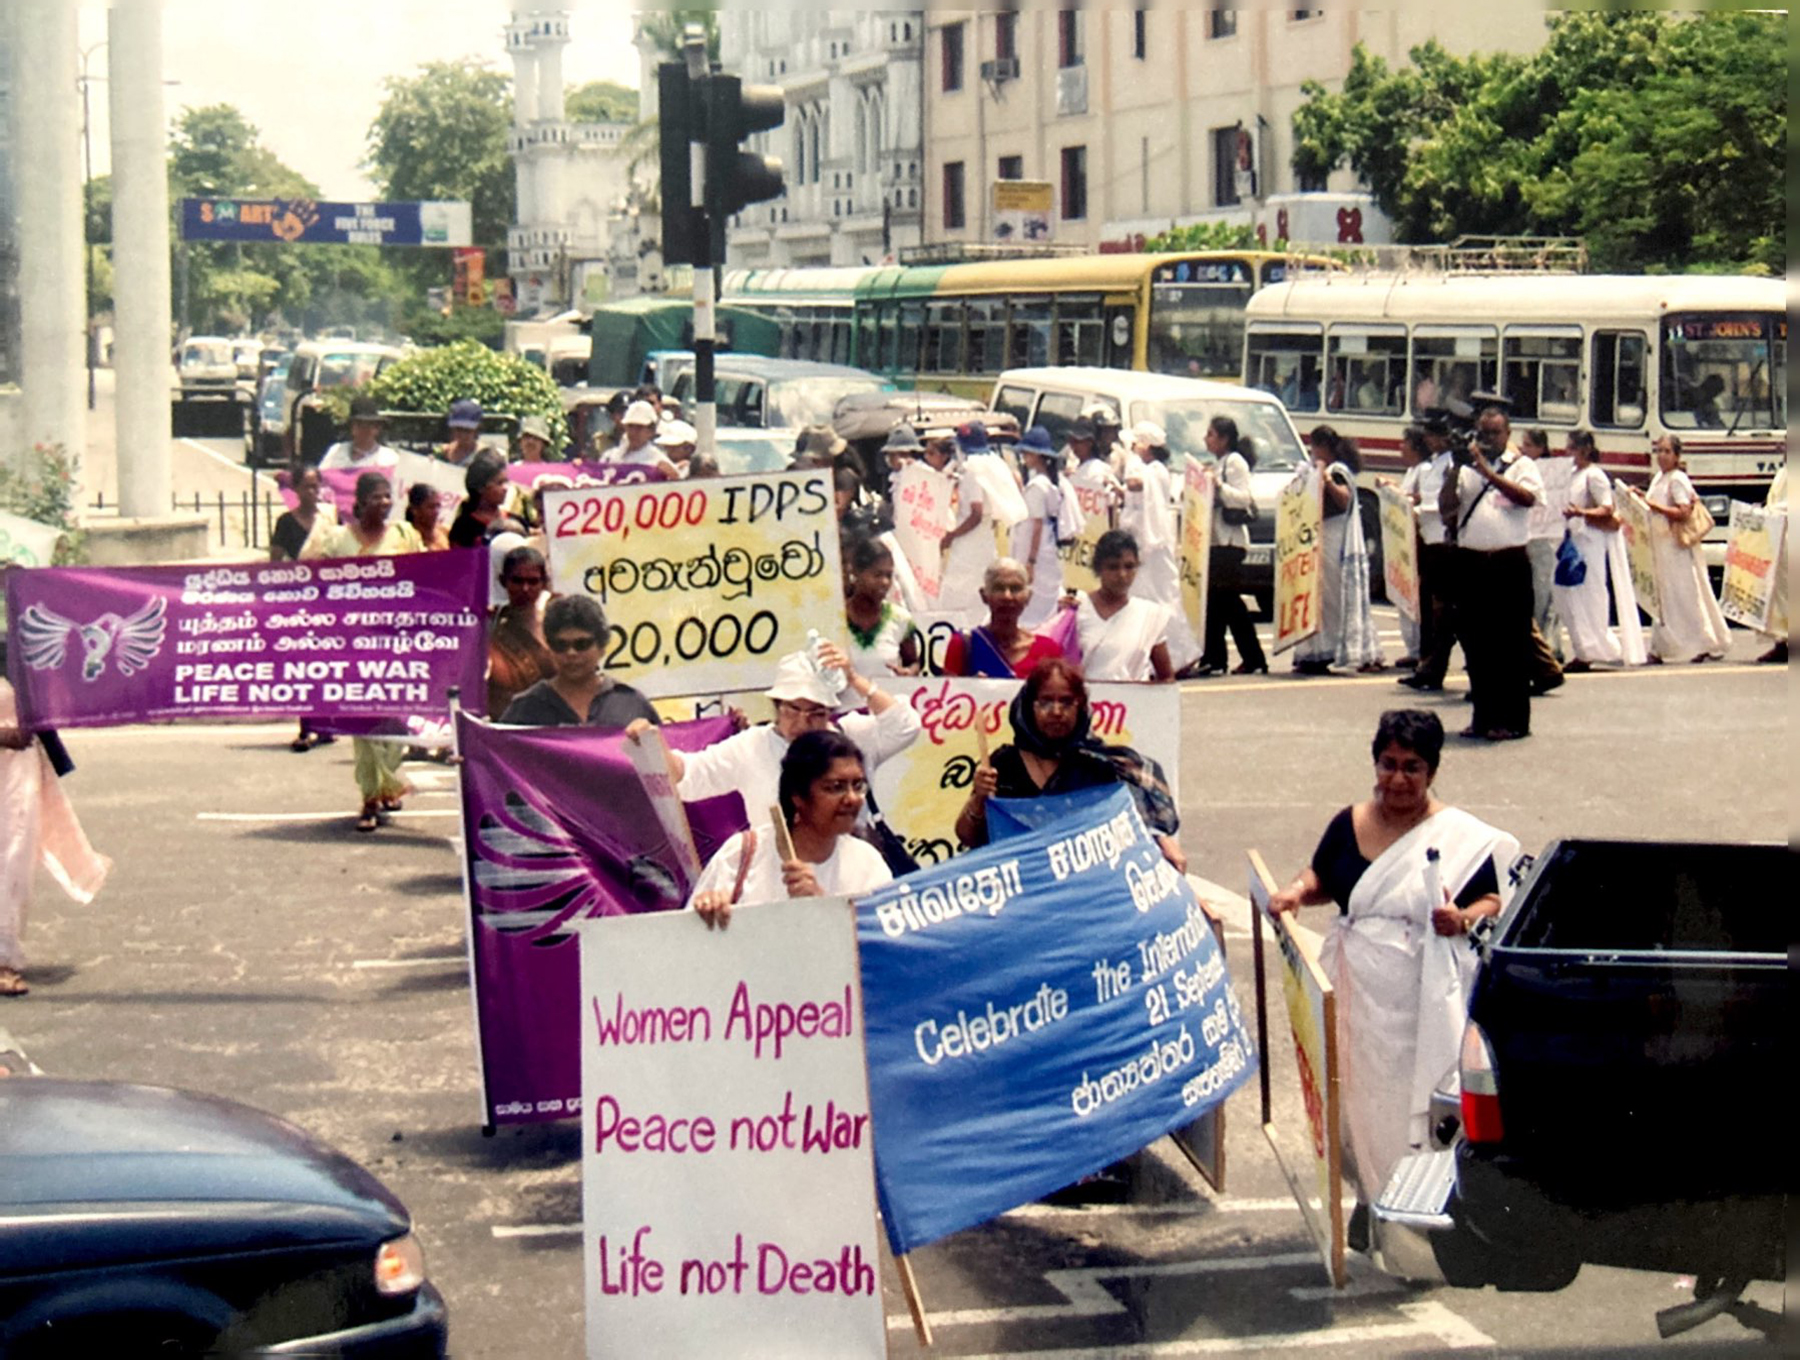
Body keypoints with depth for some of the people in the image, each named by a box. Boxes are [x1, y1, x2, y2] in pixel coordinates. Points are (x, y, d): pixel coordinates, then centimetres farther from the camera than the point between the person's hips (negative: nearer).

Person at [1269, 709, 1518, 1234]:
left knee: (1415, 1091, -6)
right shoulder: (1349, 825, 6)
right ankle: (1371, 1196, 25)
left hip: (1422, 990, -4)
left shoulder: (1458, 836, -5)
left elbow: (1494, 901, -3)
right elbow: (1321, 879, 20)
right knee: (1360, 1091, 10)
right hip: (1356, 987, 4)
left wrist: (1463, 920, -22)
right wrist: (1297, 891, -1)